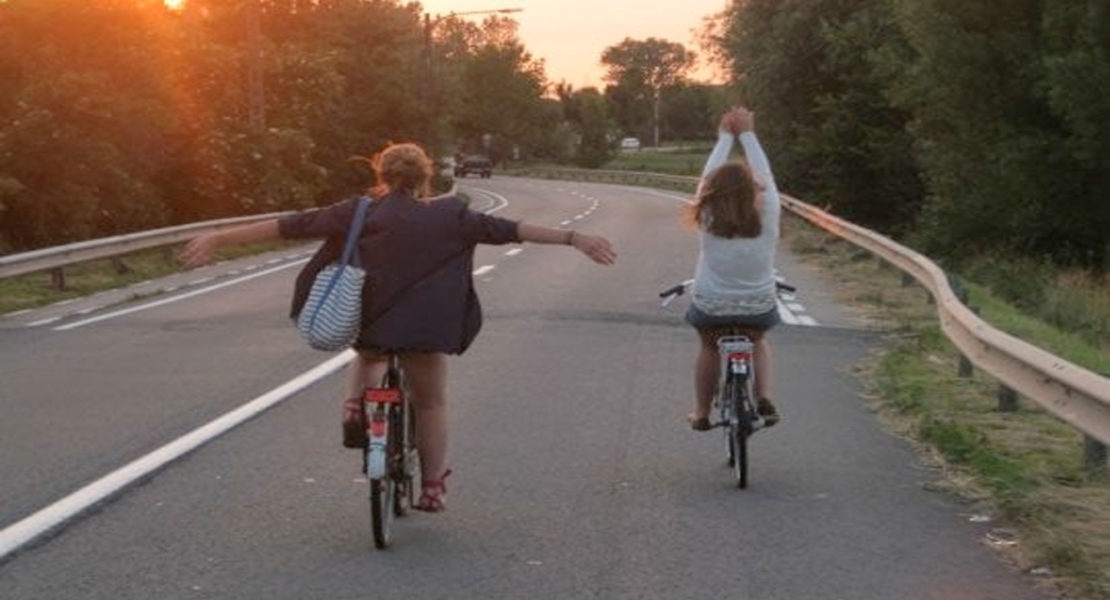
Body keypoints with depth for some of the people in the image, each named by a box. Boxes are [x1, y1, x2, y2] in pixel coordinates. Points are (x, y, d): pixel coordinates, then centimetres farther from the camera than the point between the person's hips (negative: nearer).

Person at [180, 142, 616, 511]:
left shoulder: (359, 213, 2)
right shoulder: (446, 217, 1)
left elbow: (290, 226, 0)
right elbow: (507, 230, -3)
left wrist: (217, 239, 2)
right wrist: (575, 239, -3)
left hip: (367, 322, 1)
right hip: (427, 328, -1)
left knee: (368, 357, 35)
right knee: (431, 402, 18)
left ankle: (355, 403, 9)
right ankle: (433, 486, 18)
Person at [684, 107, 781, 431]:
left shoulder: (708, 220, -15)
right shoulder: (767, 218, -15)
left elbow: (708, 174, -1)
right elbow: (765, 176, 0)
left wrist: (725, 136, 12)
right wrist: (747, 134, 10)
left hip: (710, 309, -1)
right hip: (759, 309, 1)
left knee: (708, 347, 29)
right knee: (758, 341, 32)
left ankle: (701, 413, 33)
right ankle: (764, 397, 13)